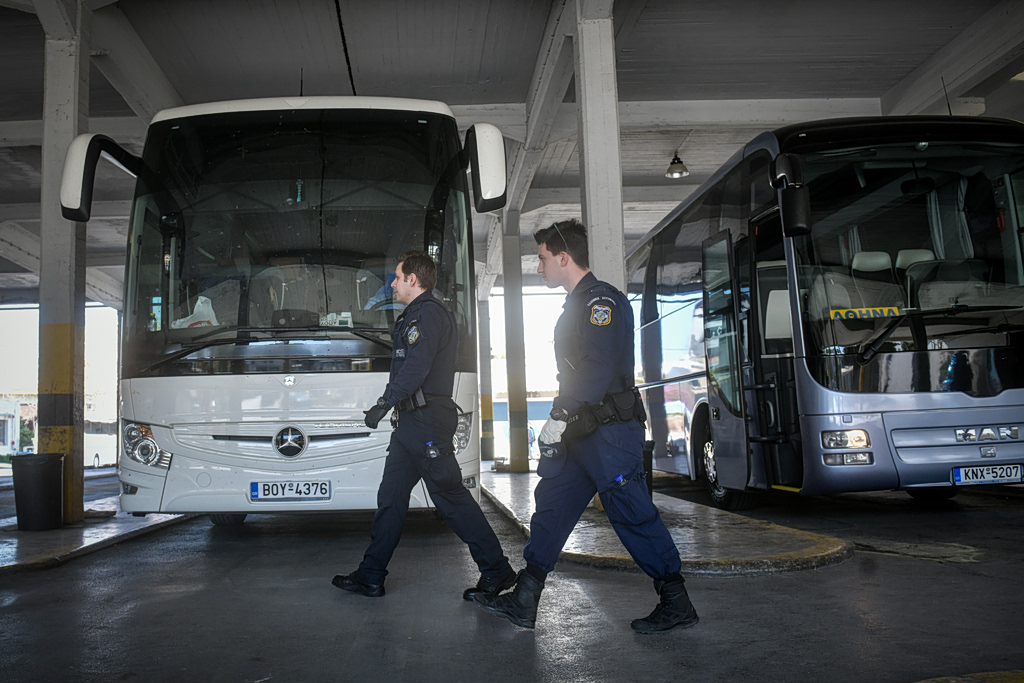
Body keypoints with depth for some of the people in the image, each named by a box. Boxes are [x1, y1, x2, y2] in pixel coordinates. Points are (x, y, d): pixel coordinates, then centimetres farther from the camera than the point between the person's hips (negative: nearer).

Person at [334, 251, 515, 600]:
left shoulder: (429, 313, -11)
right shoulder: (415, 316, 23)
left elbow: (416, 368, -22)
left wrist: (385, 404, -19)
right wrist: (390, 405, 20)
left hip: (427, 420, -11)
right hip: (413, 421, 11)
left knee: (450, 495, -6)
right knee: (391, 496, 10)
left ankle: (497, 570, 4)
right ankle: (370, 576, 17)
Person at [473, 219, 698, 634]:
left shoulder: (601, 300, -12)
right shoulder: (576, 305, 19)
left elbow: (599, 370, -23)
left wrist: (559, 417, -23)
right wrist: (561, 422, 17)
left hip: (610, 431, -10)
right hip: (581, 430, 10)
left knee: (632, 515, -4)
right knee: (551, 504, 9)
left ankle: (677, 604, 8)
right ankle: (523, 601, 15)